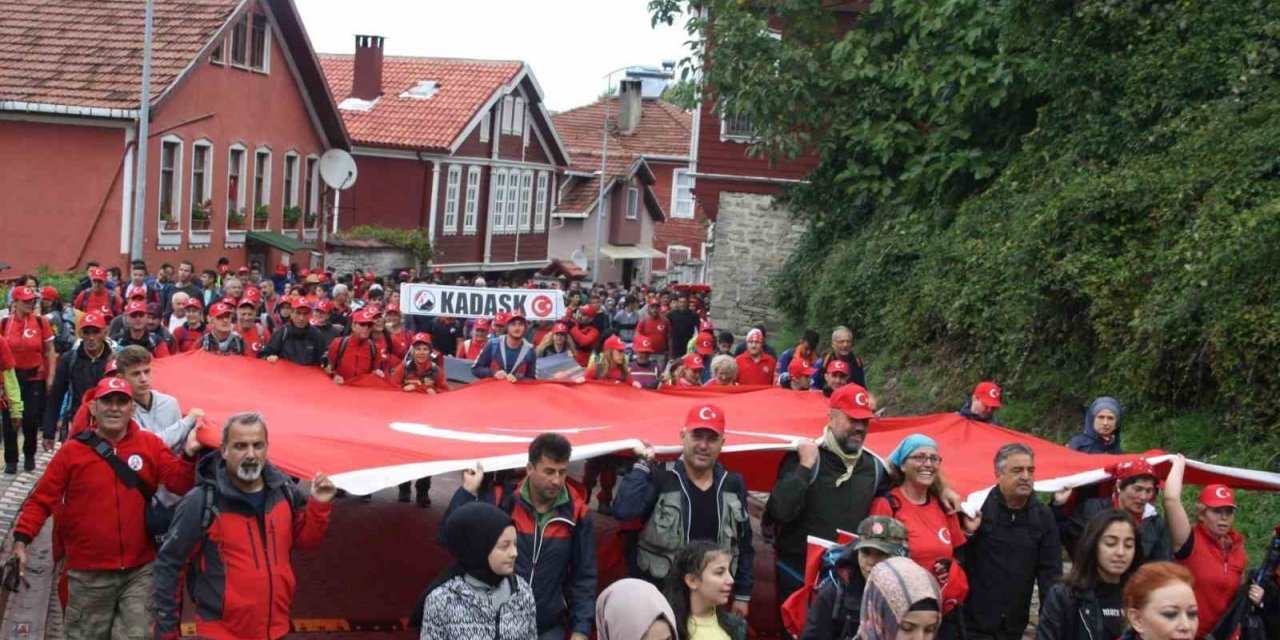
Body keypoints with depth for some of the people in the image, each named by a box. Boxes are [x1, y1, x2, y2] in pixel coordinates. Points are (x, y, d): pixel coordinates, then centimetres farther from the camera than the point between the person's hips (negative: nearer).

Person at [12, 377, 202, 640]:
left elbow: (179, 484, -4)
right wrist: (21, 538, -15)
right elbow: (42, 498, -3)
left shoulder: (150, 444, 1)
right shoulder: (72, 450, -3)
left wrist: (188, 455, -22)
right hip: (89, 573, -1)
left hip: (140, 570, 1)